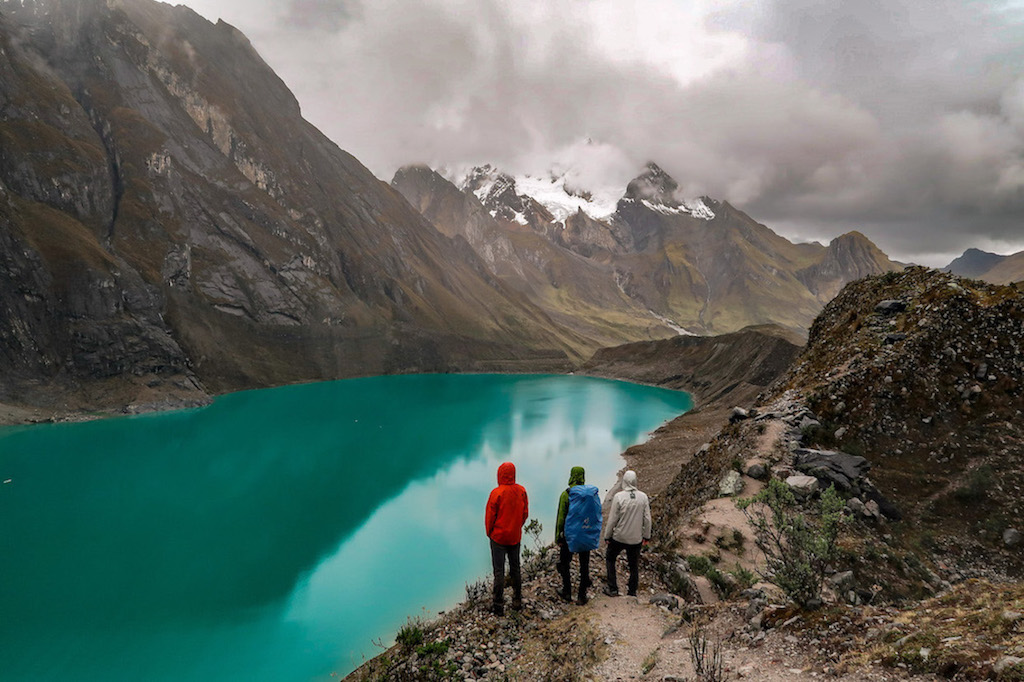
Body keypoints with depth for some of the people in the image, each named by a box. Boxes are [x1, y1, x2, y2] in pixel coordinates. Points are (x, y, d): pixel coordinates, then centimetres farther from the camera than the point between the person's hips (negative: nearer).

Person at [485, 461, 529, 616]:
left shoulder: (497, 493, -19)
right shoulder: (522, 491, -5)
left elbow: (490, 516, -11)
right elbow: (525, 513, 4)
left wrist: (489, 532, 4)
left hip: (498, 537, -4)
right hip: (516, 536, 5)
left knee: (499, 571, 3)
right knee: (515, 568, 17)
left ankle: (498, 605, 9)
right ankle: (517, 601, 26)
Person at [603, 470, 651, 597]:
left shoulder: (619, 497, -18)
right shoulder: (643, 497, -8)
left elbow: (612, 519, -13)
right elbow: (647, 519, -2)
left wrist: (607, 536, 0)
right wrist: (646, 536, 11)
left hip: (619, 537, -2)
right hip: (636, 538, 3)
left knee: (610, 559, 19)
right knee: (634, 565, 18)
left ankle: (613, 589, 19)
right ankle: (632, 591, 28)